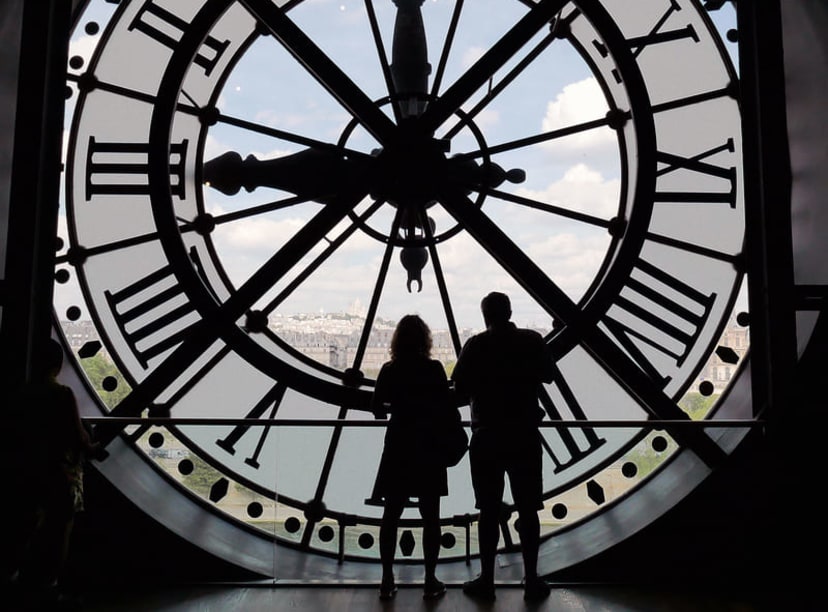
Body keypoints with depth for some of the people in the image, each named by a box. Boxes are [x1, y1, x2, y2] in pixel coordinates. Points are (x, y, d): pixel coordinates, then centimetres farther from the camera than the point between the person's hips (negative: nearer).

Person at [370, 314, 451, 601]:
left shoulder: (388, 370, -2)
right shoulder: (434, 368, -7)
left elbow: (377, 408, 0)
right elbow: (445, 407, -8)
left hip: (398, 447, 2)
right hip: (428, 447, -2)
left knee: (391, 515, 10)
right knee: (430, 516, 7)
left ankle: (387, 581, 14)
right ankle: (430, 581, 12)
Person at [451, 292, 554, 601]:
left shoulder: (476, 345, -8)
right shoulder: (532, 340, -2)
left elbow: (460, 386, -6)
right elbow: (546, 375, 12)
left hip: (487, 436, -1)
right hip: (525, 436, 1)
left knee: (489, 510, 6)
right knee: (528, 509, 9)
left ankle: (486, 579, 13)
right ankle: (531, 579, 14)